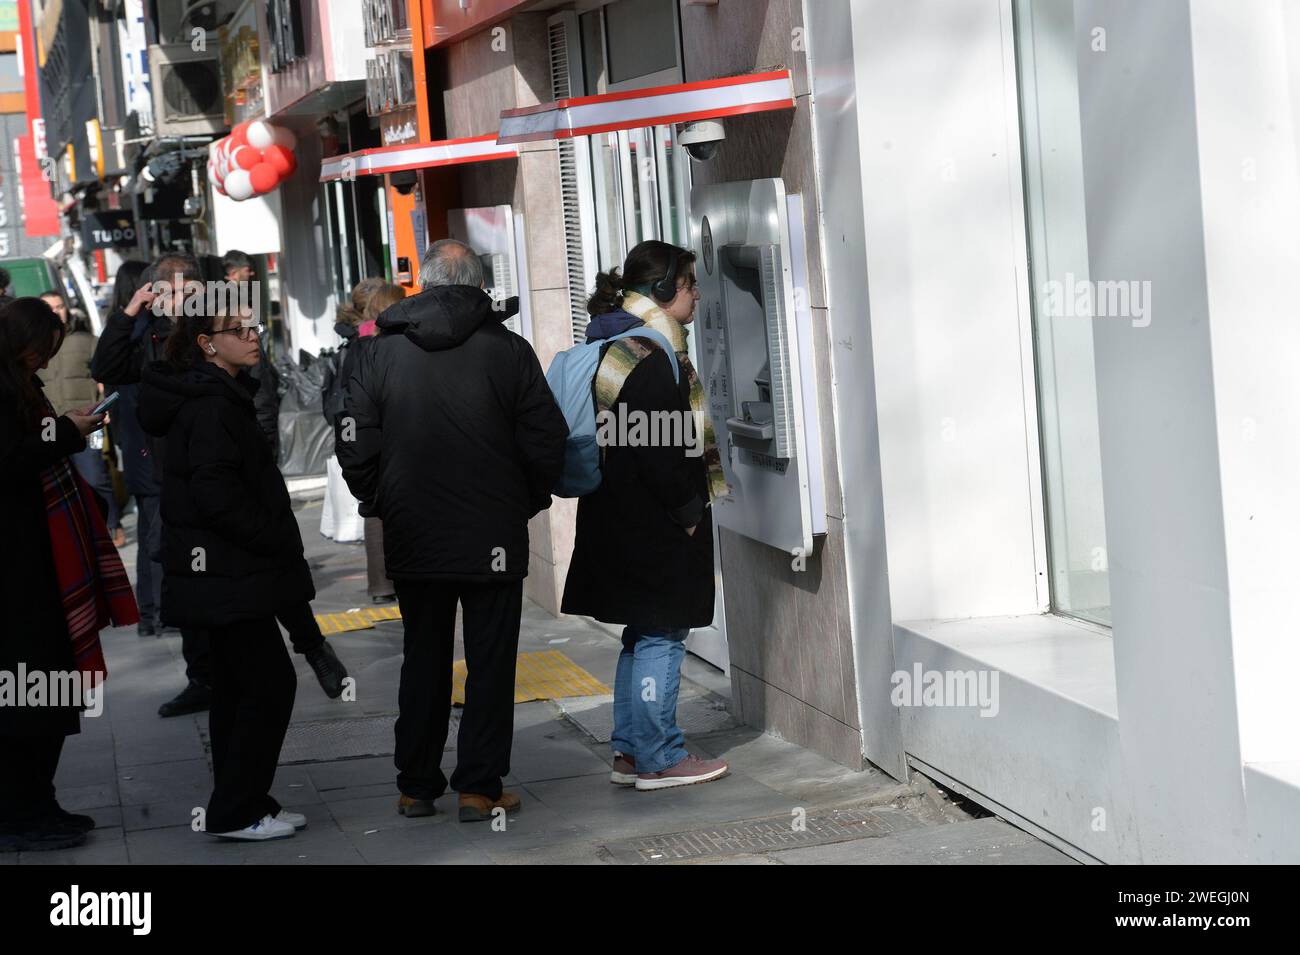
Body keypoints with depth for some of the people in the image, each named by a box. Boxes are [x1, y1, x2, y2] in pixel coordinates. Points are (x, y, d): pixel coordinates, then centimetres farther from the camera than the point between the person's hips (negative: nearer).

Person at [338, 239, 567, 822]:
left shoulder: (380, 352, -2)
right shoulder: (507, 350, -7)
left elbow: (355, 446, -1)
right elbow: (547, 442, -6)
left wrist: (382, 506, 13)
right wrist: (526, 503, 10)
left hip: (412, 537, 2)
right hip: (493, 538, -2)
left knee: (422, 659, 14)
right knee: (490, 663, 6)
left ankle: (416, 786, 19)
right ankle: (479, 789, 6)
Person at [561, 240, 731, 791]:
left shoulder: (614, 346, 14)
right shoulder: (649, 357, -18)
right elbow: (660, 450, -22)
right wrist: (689, 510, -12)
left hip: (619, 519, 10)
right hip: (653, 527, -10)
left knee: (644, 635, 16)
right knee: (660, 636, -3)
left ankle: (631, 750, 21)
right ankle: (659, 759, 3)